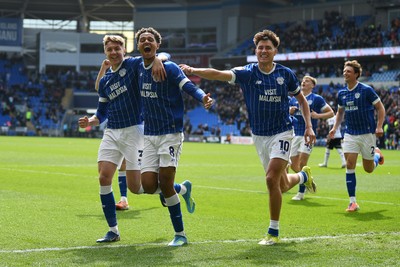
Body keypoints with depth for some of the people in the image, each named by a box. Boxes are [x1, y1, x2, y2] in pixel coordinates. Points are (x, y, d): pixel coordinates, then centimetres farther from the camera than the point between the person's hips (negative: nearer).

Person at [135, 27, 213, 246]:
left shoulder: (168, 67, -9)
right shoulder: (139, 68, 8)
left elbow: (189, 86, -21)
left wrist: (203, 97, -39)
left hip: (170, 133, -5)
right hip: (149, 135, 5)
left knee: (165, 183, -10)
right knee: (148, 185, -6)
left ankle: (180, 234, 5)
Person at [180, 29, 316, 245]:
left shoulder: (286, 74, -4)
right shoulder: (247, 73, -7)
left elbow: (301, 100, 10)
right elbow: (218, 74, -22)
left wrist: (309, 126, 1)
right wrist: (194, 70, -38)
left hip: (281, 132, -2)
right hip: (259, 136, 2)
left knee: (271, 179, -19)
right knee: (282, 186, 11)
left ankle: (273, 232, -6)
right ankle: (303, 175, 48)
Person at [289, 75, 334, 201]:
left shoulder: (317, 99, -1)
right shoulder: (294, 99, 13)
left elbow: (331, 112, 1)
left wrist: (318, 115, -15)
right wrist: (290, 111, -2)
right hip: (295, 134, 5)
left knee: (302, 164, -13)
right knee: (293, 165, 5)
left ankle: (301, 193, -3)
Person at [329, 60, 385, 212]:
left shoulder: (366, 90, -10)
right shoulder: (341, 93, 5)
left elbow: (380, 108, -5)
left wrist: (379, 126, -16)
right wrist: (335, 128, 9)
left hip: (367, 133, -3)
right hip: (350, 134, 4)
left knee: (368, 169, 6)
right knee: (350, 166, -10)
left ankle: (377, 154, 42)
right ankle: (352, 202, -7)